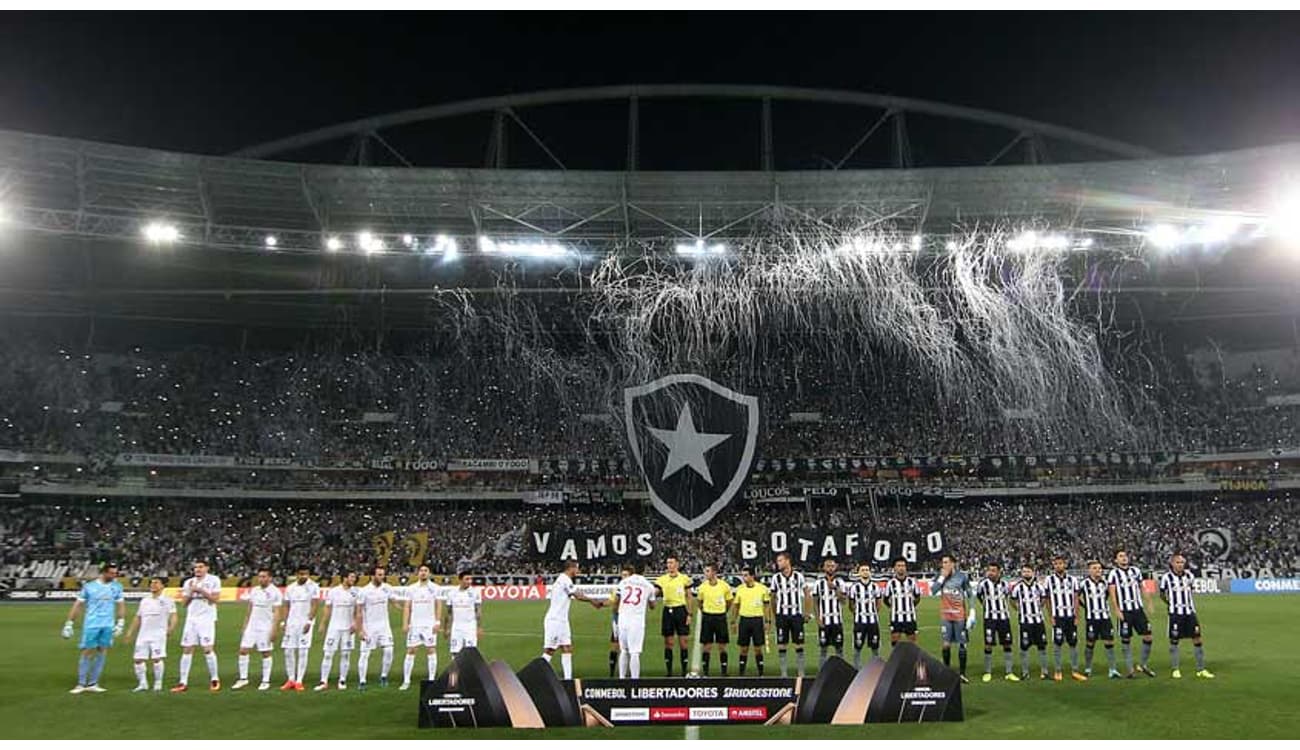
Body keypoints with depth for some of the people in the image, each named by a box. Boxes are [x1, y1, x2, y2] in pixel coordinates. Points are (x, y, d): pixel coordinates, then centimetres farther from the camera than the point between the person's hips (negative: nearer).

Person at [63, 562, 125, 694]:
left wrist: (120, 623, 3)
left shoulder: (117, 587, 6)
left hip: (108, 626, 3)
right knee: (87, 653, -1)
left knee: (102, 654, 5)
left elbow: (121, 605, 11)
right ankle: (81, 684, 10)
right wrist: (69, 624, -2)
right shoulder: (89, 586, -4)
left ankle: (92, 684, 13)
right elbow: (78, 605, 0)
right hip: (91, 625, -3)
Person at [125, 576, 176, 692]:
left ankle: (158, 684, -1)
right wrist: (130, 632, 17)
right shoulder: (144, 601, 19)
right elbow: (138, 618, 24)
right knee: (138, 659, 2)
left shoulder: (167, 600, 2)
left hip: (158, 634, -6)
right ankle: (142, 684, 14)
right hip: (143, 635, 6)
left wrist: (171, 628, -22)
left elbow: (173, 616, -6)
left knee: (157, 658, -12)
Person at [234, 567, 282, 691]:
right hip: (251, 626, 5)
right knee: (243, 650, 0)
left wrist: (274, 630, -16)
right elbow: (249, 610, 17)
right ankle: (243, 679, 11)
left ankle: (266, 681, 10)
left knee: (265, 653, 1)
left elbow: (276, 613, -10)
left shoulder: (275, 592, -8)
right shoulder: (254, 590, 9)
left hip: (265, 628, -5)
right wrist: (244, 626, 14)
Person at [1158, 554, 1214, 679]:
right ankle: (1176, 669, 12)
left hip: (1190, 612, 4)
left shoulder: (1189, 575, 4)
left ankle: (1201, 670, 9)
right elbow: (1162, 594, 3)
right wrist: (1171, 603, 2)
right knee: (1174, 641, 1)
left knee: (1197, 638, 1)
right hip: (1175, 613, -4)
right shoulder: (1167, 577, -8)